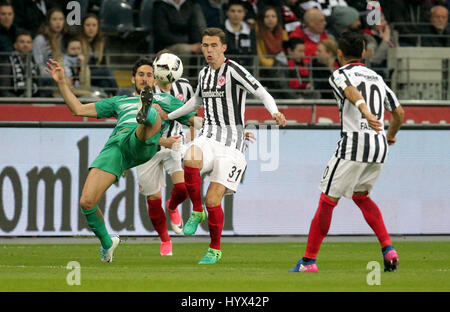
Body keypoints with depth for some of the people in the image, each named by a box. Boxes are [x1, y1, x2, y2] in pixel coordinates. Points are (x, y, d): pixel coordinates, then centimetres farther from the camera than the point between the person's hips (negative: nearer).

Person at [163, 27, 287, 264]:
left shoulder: (234, 70, -9)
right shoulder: (204, 73, 12)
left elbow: (263, 95, -16)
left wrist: (275, 112, -36)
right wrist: (168, 116, 36)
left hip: (231, 143, -5)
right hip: (208, 137, 5)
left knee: (213, 200, -11)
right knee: (191, 162, -32)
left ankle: (215, 249, 10)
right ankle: (196, 212, -9)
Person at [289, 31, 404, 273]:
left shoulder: (339, 75, 2)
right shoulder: (377, 78, 21)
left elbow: (352, 92, -21)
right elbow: (399, 112, 25)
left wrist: (365, 113, -40)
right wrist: (391, 135, 44)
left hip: (353, 144, -6)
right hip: (379, 146, 6)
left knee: (327, 200, 2)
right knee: (360, 195, 25)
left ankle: (309, 260, 3)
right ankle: (388, 248, 8)